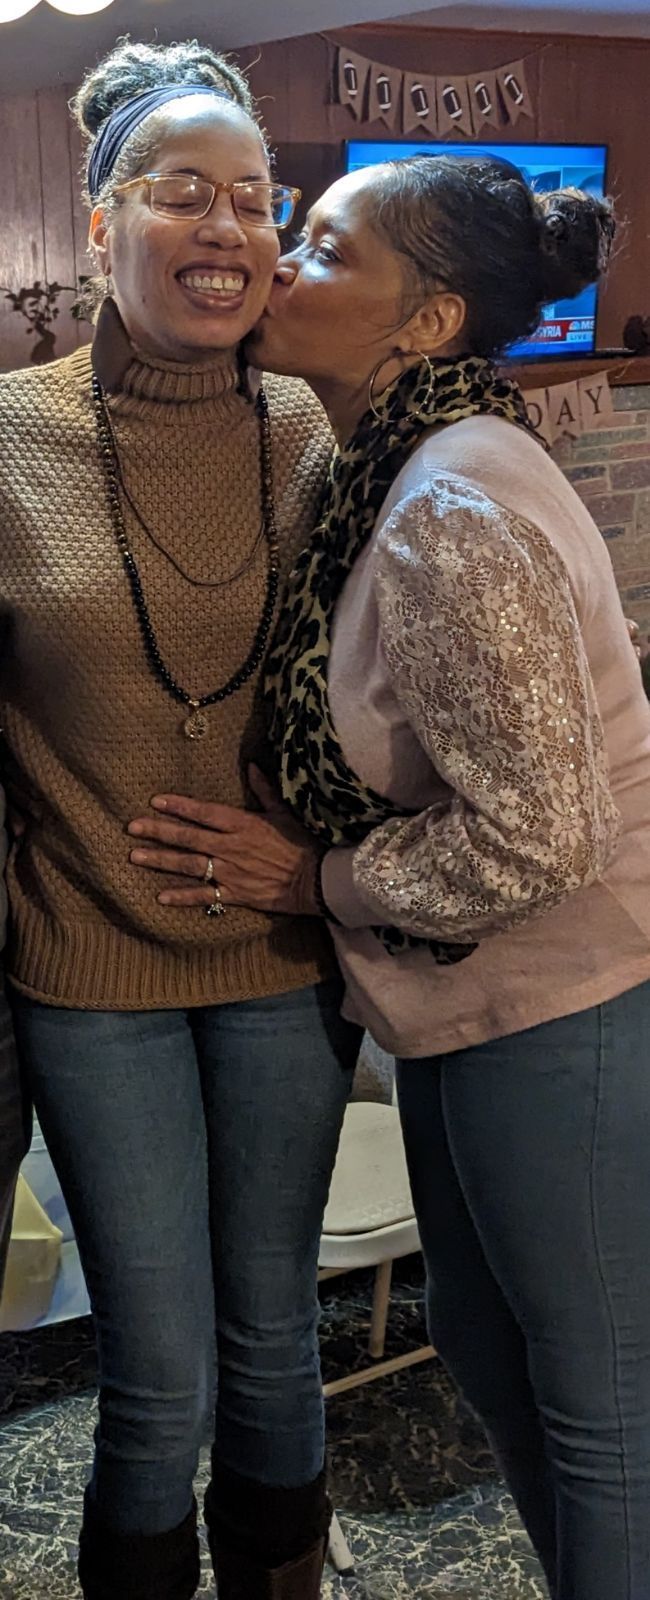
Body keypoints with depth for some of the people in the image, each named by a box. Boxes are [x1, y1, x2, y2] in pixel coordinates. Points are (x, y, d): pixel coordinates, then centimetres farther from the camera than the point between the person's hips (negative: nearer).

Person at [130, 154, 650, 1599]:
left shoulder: (453, 515, -24)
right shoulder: (398, 473, 6)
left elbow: (532, 837, -25)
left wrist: (315, 879, -13)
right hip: (479, 1000, 10)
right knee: (481, 1336, 25)